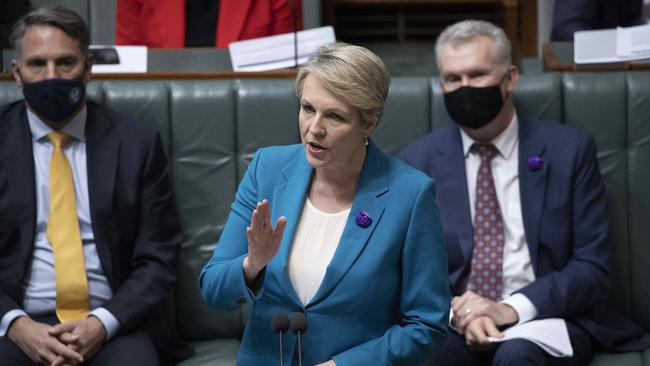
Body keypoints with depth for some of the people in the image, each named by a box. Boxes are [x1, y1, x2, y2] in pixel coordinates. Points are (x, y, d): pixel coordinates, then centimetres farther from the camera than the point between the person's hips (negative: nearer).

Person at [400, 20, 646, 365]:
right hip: (452, 324, 1)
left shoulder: (569, 150, 2)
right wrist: (454, 311, -16)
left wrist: (513, 308, -17)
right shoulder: (418, 160, 7)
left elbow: (592, 268, -2)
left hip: (547, 316, 0)